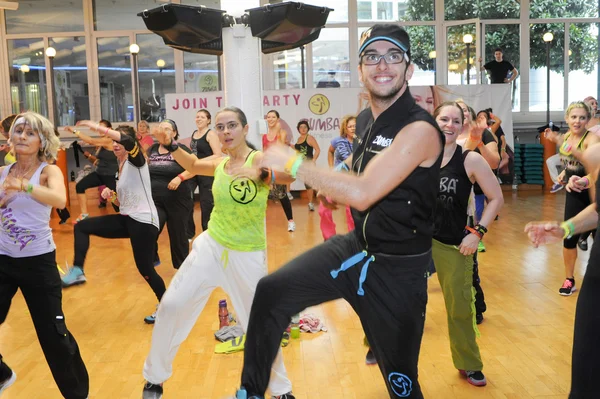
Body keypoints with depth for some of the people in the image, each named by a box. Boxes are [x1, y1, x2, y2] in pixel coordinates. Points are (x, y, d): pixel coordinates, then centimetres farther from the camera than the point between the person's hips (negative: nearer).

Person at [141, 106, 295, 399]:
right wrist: (170, 144, 7)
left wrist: (260, 174, -53)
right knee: (171, 305, 4)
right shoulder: (219, 163, 2)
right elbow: (192, 165, 24)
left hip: (248, 256, -5)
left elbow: (289, 175, -35)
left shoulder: (259, 158, -14)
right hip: (210, 247, 5)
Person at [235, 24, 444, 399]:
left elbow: (362, 194, -31)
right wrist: (336, 187, 11)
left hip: (397, 269, -7)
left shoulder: (420, 129, -22)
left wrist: (292, 162, -24)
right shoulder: (365, 119, 5)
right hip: (354, 248, 7)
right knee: (272, 291, -6)